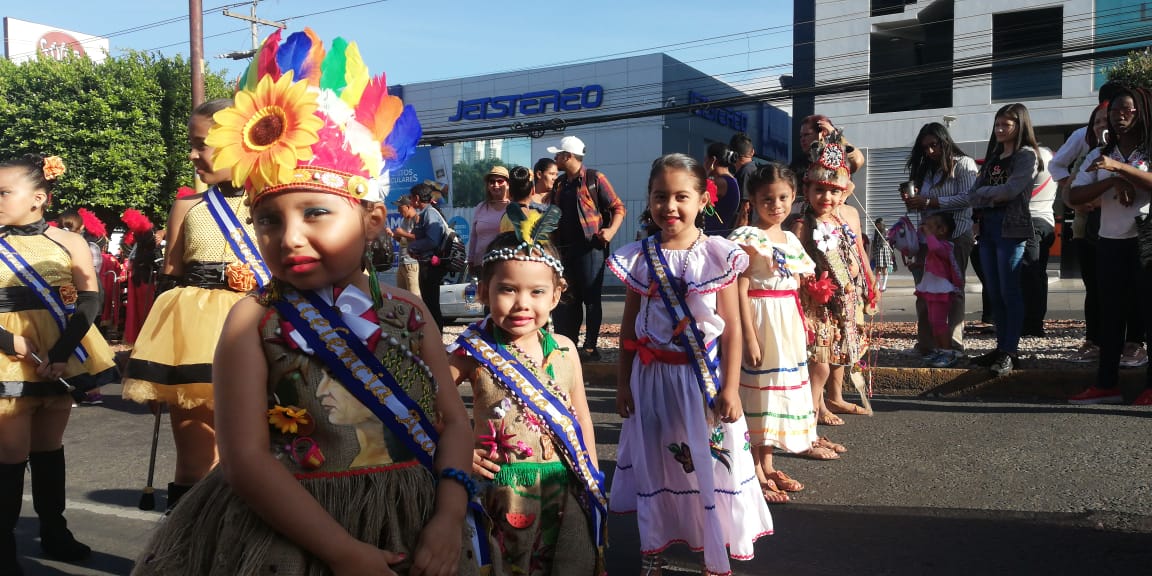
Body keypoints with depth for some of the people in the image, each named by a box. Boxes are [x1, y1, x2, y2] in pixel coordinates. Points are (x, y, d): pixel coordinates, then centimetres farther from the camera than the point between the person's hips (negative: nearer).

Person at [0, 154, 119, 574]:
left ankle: (54, 531, 26)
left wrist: (61, 353, -15)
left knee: (50, 446, 14)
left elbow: (89, 301, -5)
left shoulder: (69, 242, 1)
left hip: (60, 358, 2)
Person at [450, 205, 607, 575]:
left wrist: (594, 481, 12)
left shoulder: (564, 351, -1)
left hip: (565, 489, 3)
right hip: (502, 491, -2)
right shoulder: (475, 353, -11)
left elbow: (581, 418, 8)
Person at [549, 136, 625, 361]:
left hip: (590, 247, -6)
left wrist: (611, 230, -18)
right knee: (567, 299, 10)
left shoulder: (595, 178, -3)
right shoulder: (559, 183, 15)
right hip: (565, 248, 7)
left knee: (591, 298, -3)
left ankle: (591, 347, 3)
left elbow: (618, 207, -2)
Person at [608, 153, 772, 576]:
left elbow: (732, 328, -6)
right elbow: (628, 326, 4)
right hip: (653, 377, 2)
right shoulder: (639, 258, -2)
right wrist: (623, 382, 4)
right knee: (653, 466, 13)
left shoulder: (718, 255, -7)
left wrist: (730, 387, -9)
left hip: (703, 377, -2)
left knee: (709, 463, 6)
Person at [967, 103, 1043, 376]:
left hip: (1011, 227, -7)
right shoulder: (993, 157, 20)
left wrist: (983, 192, -1)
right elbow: (973, 195, 12)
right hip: (987, 226, 7)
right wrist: (991, 198, -7)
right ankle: (1001, 347, 14)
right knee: (994, 292, 7)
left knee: (1009, 291, -6)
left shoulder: (1027, 155, -1)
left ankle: (1011, 352, -3)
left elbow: (1010, 190, -14)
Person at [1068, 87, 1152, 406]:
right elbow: (1074, 196, -1)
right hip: (1110, 243, 4)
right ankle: (1106, 384, 11)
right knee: (1110, 313, 6)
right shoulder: (1099, 155, 10)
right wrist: (1113, 182, -15)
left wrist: (1118, 167, -29)